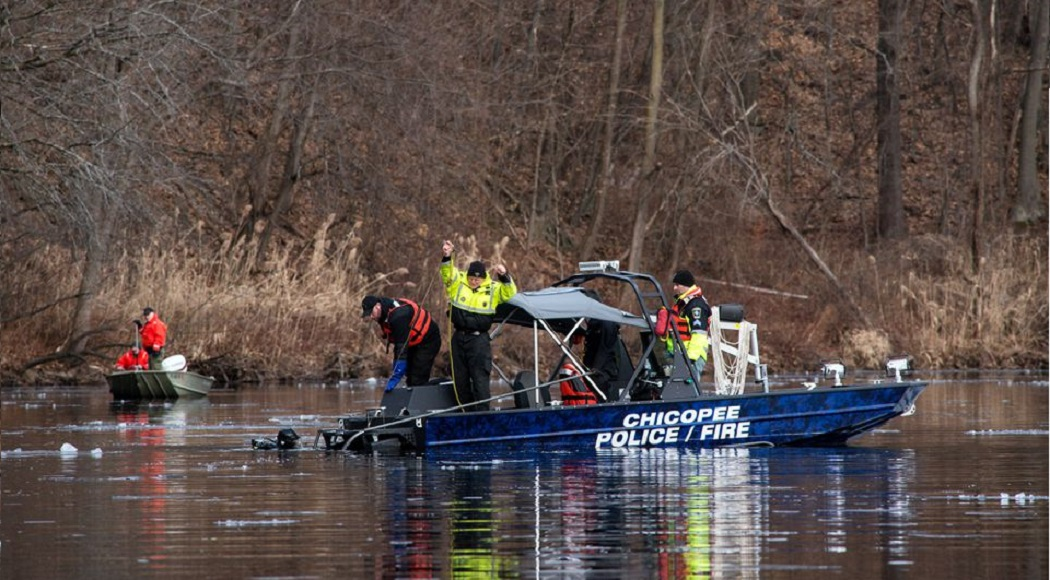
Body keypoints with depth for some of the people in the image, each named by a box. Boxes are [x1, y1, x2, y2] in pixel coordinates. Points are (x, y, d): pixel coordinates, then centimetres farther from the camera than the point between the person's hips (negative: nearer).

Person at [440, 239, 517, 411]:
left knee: (480, 378, -8)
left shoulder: (492, 289, 0)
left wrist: (504, 276, -28)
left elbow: (510, 293, -9)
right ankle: (467, 413, 19)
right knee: (460, 379, 9)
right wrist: (446, 256, -34)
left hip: (479, 339, -3)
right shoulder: (458, 282, 1)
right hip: (459, 338, 3)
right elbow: (447, 273, -14)